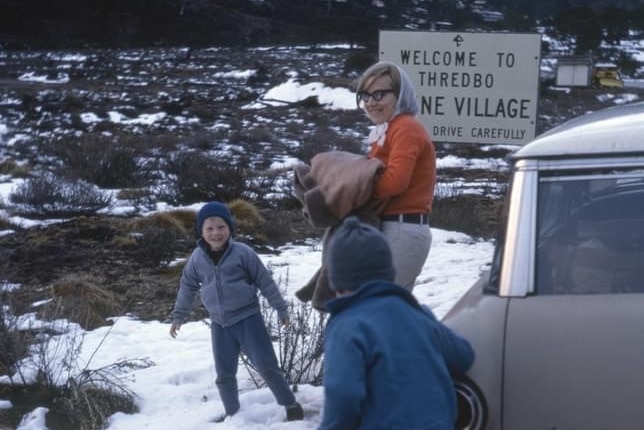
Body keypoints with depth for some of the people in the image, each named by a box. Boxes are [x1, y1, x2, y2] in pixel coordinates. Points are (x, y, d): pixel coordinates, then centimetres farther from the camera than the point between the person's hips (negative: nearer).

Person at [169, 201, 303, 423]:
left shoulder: (242, 253, -11)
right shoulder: (197, 258, 1)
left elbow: (265, 282, -3)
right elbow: (187, 287, 16)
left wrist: (281, 309, 2)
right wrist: (178, 317, 19)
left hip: (248, 319, -4)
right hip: (220, 325, 4)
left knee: (267, 366, -6)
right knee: (224, 374, 9)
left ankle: (290, 405, 6)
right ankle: (232, 413, 25)